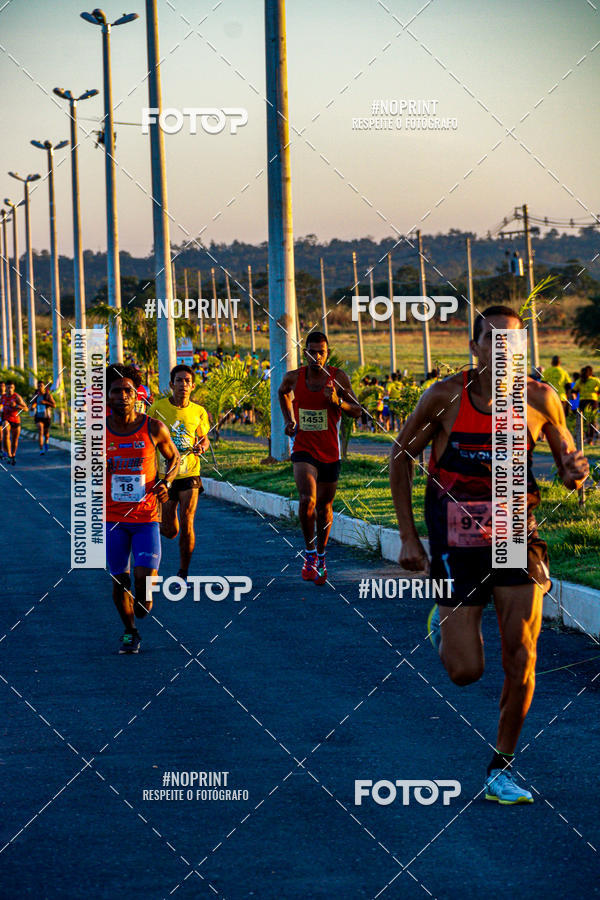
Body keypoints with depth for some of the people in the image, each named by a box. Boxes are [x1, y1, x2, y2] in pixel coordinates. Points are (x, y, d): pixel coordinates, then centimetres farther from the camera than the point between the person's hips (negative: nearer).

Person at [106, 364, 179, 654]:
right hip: (113, 517, 1)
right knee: (119, 579, 6)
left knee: (144, 574, -17)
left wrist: (166, 481, -6)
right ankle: (129, 632, 30)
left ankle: (144, 598, 21)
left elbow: (173, 457, 11)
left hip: (146, 514, -1)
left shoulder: (154, 428, -5)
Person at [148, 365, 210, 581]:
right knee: (169, 531, 3)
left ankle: (183, 573, 5)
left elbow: (204, 439, 15)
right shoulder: (157, 408, -4)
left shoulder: (199, 412, 2)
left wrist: (201, 446, -8)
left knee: (186, 524, -11)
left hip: (189, 474, 0)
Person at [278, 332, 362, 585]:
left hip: (330, 452, 1)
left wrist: (338, 402, -22)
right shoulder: (293, 378, -2)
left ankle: (320, 556, 32)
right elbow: (283, 392, 23)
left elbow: (357, 411, -4)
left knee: (324, 506, 12)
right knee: (307, 500, -23)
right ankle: (309, 553, -8)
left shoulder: (338, 377, -5)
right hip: (304, 451, -1)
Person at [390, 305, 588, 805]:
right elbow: (402, 457, 1)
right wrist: (408, 538, -2)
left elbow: (568, 460, 7)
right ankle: (444, 623, 34)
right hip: (456, 542, -1)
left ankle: (501, 768, 12)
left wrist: (575, 471, -19)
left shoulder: (540, 399, -7)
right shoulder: (445, 397, -11)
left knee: (520, 660, -6)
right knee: (466, 671, -1)